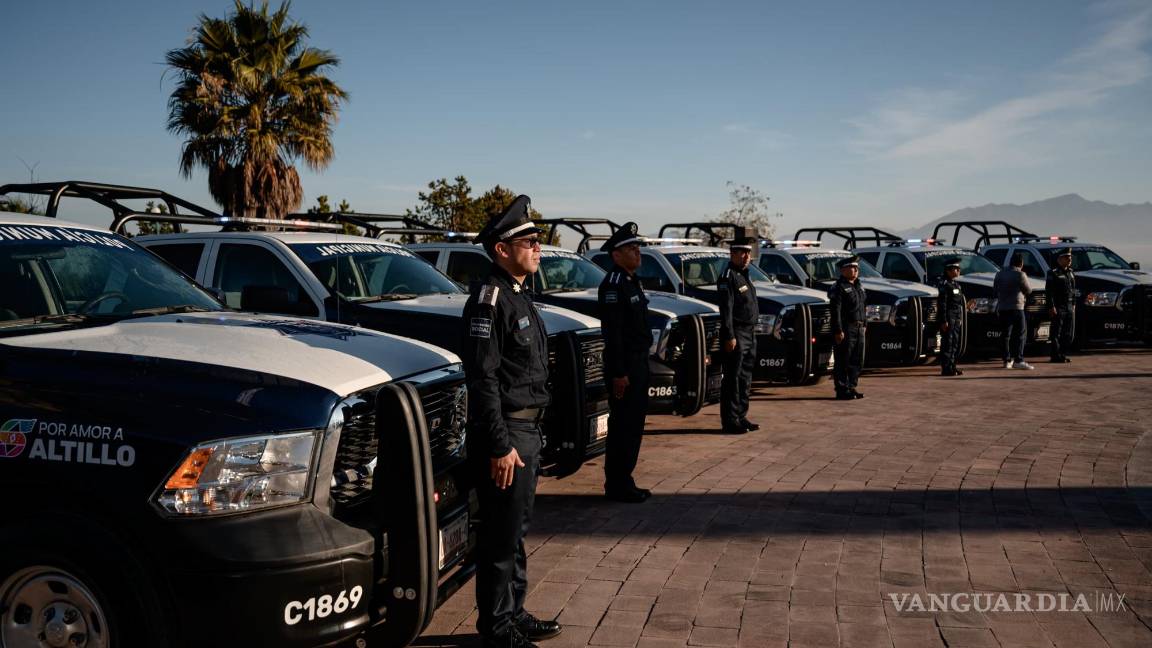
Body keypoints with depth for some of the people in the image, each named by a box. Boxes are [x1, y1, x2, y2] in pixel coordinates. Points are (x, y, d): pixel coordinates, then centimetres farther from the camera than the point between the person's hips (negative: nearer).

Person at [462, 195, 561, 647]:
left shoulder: (517, 296, 15)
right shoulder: (490, 297, -16)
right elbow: (482, 377, -21)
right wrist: (500, 445, -23)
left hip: (526, 428, 10)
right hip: (505, 431, -10)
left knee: (516, 530, 18)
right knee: (501, 537, -1)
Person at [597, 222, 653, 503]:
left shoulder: (632, 282, 15)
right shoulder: (613, 284, -15)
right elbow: (612, 332, -20)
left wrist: (640, 364, 17)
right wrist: (619, 373, -22)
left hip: (639, 361, 10)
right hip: (624, 364, -10)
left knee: (634, 422, 14)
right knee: (622, 424, -4)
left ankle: (624, 481, 22)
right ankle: (617, 485, 4)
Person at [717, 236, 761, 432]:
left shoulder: (745, 275, 18)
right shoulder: (728, 277, -11)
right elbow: (726, 309, -18)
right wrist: (729, 336, -24)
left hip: (750, 334, 10)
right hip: (737, 335, -9)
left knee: (745, 379, 13)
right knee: (733, 379, -6)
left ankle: (741, 417, 21)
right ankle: (730, 421, -2)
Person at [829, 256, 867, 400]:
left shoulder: (858, 286, 18)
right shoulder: (839, 287, -10)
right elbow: (835, 310, -16)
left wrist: (864, 324, 19)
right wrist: (838, 331, -21)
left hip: (859, 328, 9)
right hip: (846, 329, -9)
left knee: (857, 361, 12)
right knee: (843, 361, -5)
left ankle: (851, 387, 21)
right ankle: (842, 390, -1)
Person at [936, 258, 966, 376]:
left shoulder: (955, 284, 17)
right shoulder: (944, 284, -12)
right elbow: (942, 304, -17)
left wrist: (961, 319, 20)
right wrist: (944, 321, -21)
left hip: (957, 318, 9)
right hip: (948, 318, -9)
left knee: (955, 343, 11)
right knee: (947, 343, -8)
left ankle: (952, 367, 18)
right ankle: (946, 369, -6)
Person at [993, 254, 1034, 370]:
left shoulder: (1000, 274, 9)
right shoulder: (1020, 275, -8)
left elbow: (994, 290, 15)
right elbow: (1028, 291, 0)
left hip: (1002, 308, 6)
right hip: (1016, 308, -6)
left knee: (1005, 335, 10)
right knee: (1020, 334, -3)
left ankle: (1007, 360, 10)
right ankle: (1018, 360, -10)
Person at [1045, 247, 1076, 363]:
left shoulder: (1071, 273, 16)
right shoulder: (1053, 273, -8)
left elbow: (1073, 290, 21)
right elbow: (1049, 291, -13)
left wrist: (1074, 304, 14)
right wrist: (1051, 307, -18)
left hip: (1070, 307, 8)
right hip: (1059, 307, -8)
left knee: (1069, 333, 9)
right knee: (1056, 333, -5)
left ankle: (1063, 354, 18)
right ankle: (1055, 356, -1)